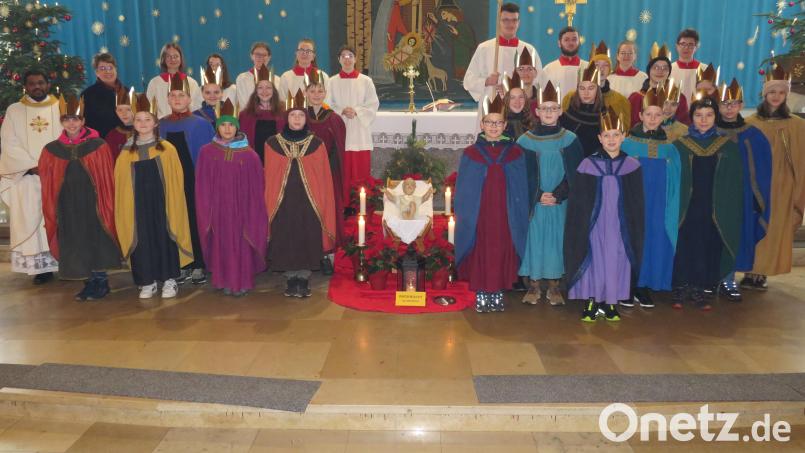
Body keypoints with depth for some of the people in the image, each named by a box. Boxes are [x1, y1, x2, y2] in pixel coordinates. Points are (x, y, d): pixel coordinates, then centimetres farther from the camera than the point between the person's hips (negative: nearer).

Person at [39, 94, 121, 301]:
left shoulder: (98, 145, -4)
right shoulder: (51, 150, 4)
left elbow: (108, 179, -4)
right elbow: (48, 187, 7)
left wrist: (107, 207, -7)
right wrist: (52, 213, 4)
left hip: (93, 204, -3)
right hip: (67, 206, 3)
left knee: (97, 241, 2)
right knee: (75, 245, 7)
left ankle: (101, 282, 14)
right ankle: (90, 283, 19)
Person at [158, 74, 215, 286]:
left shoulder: (200, 124, 1)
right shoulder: (161, 125, 10)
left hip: (195, 181, -3)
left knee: (196, 221, 0)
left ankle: (198, 266, 9)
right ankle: (182, 266, 13)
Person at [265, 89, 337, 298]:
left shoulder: (316, 144, 2)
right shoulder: (273, 143, 2)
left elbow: (323, 178, 2)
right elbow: (268, 178, 4)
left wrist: (324, 204, -2)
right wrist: (268, 206, 1)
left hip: (309, 203, 0)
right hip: (283, 203, 0)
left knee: (308, 241, 3)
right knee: (286, 242, 5)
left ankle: (304, 281, 17)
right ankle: (291, 281, 19)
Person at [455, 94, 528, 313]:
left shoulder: (515, 153, 4)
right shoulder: (471, 153, 2)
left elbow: (522, 189, 5)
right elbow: (463, 190, 3)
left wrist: (520, 216, -1)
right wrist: (463, 216, -2)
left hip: (505, 216, 1)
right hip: (478, 216, -1)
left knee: (502, 254, 5)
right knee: (480, 255, 4)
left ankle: (498, 293, 19)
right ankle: (481, 294, 17)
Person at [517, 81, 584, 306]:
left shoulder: (570, 140, 1)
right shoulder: (525, 141, 0)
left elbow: (574, 174, -1)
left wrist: (557, 195, -13)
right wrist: (538, 195, -13)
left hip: (560, 203, 1)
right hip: (532, 202, 0)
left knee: (556, 240, 5)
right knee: (534, 238, 4)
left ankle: (554, 285, 17)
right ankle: (534, 285, 15)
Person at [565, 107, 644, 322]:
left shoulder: (632, 165, 0)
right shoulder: (588, 164, -4)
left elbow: (637, 203, 5)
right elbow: (577, 202, -2)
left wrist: (635, 230, 2)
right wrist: (580, 229, -5)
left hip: (619, 227, 1)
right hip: (594, 226, -1)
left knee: (616, 262, 7)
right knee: (593, 261, 3)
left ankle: (611, 303, 22)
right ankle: (591, 302, 16)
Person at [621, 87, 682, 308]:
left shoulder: (669, 149, 5)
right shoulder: (627, 145, -3)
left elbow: (673, 184, 8)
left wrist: (670, 210, 3)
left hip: (657, 207, 3)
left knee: (654, 244, 5)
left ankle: (644, 286, 16)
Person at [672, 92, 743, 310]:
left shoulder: (728, 147, 4)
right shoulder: (679, 145, 0)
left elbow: (735, 182, 6)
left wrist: (732, 210, 0)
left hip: (715, 210, 1)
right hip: (685, 208, -1)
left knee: (708, 250, 6)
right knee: (684, 248, 2)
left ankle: (698, 289, 19)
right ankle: (681, 288, 16)